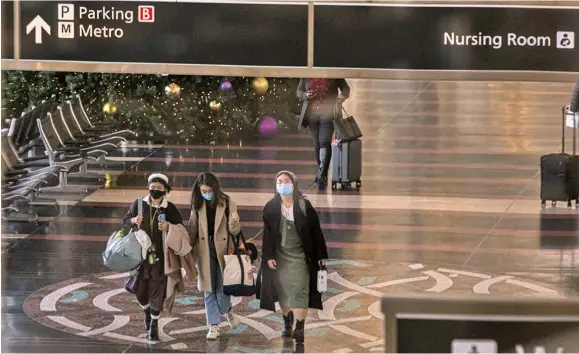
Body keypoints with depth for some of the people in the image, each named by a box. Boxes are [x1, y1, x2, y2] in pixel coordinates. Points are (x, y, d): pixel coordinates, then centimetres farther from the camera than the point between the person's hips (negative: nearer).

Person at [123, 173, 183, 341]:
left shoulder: (170, 208, -6)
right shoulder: (139, 204, 0)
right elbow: (125, 220, 12)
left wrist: (169, 226, -20)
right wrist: (134, 220, -10)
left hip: (160, 256, -2)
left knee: (157, 289, -2)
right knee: (140, 288, 8)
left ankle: (154, 324, 12)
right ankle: (147, 312, 40)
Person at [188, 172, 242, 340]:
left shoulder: (227, 204, -6)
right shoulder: (198, 205, 2)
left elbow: (234, 231, -5)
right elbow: (192, 230, 9)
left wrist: (234, 222, -27)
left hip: (223, 251, -2)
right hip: (205, 252, 2)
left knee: (222, 290, 2)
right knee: (209, 290, 2)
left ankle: (227, 310, 34)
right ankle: (213, 326, 7)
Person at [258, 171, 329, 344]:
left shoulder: (305, 206, -4)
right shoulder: (271, 208, 1)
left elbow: (316, 231, -2)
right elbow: (267, 234, 2)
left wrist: (321, 255, -3)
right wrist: (269, 256, -6)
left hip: (300, 256, -2)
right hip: (280, 256, 2)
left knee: (300, 291, -10)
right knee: (283, 290, 7)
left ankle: (299, 328, -13)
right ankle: (287, 322, 25)